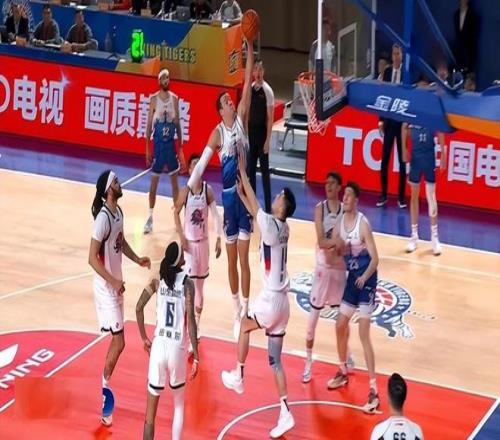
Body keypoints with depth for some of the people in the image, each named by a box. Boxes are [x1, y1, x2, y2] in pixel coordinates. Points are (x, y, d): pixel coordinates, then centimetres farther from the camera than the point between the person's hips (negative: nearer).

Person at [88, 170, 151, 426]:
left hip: (117, 285, 9)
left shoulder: (118, 212, 4)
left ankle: (105, 387, 25)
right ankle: (104, 393, -1)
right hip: (106, 288, -9)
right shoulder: (103, 218, -24)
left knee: (117, 340, 15)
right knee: (118, 343, -9)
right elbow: (92, 258, -25)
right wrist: (113, 281, -29)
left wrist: (137, 260, 10)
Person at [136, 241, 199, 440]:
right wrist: (196, 357, -8)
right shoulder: (187, 284, -6)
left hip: (158, 345, 2)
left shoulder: (158, 280, 3)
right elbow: (191, 320, -12)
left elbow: (139, 308, -4)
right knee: (179, 405, 21)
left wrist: (144, 339, 9)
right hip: (178, 349, -2)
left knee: (151, 411, 7)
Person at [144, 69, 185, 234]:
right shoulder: (154, 99, -7)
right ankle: (150, 217, 8)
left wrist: (180, 146, 6)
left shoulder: (174, 98, 2)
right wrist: (147, 148, -8)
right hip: (158, 143, -3)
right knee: (154, 182, 1)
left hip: (171, 143, 3)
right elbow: (149, 124, -5)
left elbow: (177, 123, 8)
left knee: (174, 180, 10)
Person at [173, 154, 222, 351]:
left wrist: (219, 239, -9)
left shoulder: (208, 190, -6)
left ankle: (196, 325, 29)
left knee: (200, 284, 13)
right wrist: (181, 237, -7)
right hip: (189, 242, -3)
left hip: (203, 241, 3)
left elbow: (216, 215, -3)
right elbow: (176, 212, 0)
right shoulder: (185, 191, -12)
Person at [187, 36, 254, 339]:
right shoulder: (218, 133, -6)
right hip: (228, 194, -1)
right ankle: (237, 308, 21)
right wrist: (188, 189, -25)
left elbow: (248, 83, -7)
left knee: (244, 258, 2)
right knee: (231, 259, 9)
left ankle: (245, 310, 5)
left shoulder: (242, 119, 0)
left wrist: (250, 46, -14)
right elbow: (202, 163, -13)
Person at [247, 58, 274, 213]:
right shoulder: (249, 89, 6)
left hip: (262, 134, -5)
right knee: (250, 169, 9)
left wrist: (268, 140, -15)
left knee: (265, 171, -2)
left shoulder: (267, 91, -10)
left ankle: (268, 209, 2)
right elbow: (247, 113, 12)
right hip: (250, 133, 6)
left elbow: (270, 117, -11)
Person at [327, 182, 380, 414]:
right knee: (340, 326, 16)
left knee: (364, 336, -11)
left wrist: (365, 277, -35)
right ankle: (343, 372, 38)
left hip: (366, 280, -7)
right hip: (352, 277, 8)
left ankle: (373, 391, -8)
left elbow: (375, 259, -19)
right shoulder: (340, 222, 3)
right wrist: (336, 248, -13)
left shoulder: (363, 224, -19)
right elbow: (337, 251, 10)